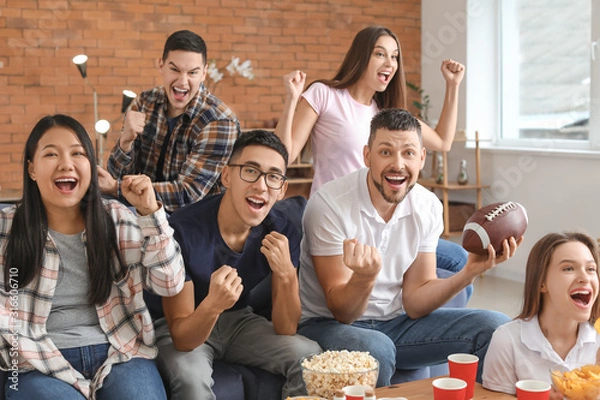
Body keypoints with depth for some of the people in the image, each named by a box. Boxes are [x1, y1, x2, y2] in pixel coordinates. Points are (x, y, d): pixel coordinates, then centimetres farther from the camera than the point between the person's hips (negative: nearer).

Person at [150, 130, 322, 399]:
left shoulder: (283, 232, -14)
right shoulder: (183, 230, -28)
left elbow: (286, 330, -12)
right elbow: (183, 339, -25)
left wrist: (286, 276, -31)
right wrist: (212, 305, -47)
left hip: (239, 321, 4)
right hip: (186, 329, -4)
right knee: (191, 377, -35)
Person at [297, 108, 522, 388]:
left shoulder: (428, 207, -3)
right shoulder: (330, 205, -19)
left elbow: (413, 303, -2)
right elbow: (341, 312, -19)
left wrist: (469, 272, -17)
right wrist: (364, 278, -41)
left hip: (396, 323, 5)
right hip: (328, 325, -5)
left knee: (495, 328, -9)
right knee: (375, 348, -38)